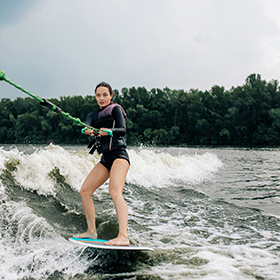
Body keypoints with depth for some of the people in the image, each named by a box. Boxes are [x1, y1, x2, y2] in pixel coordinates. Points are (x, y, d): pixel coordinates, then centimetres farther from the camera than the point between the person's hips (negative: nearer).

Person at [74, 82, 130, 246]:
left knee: (115, 191, -28)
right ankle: (92, 232, 17)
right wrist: (87, 130, -28)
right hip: (106, 159, 8)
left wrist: (109, 131, -34)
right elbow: (86, 126, -4)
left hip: (119, 154, -8)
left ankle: (123, 237, -38)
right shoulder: (94, 115, 19)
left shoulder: (115, 109, 3)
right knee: (85, 191, 5)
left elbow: (123, 129, -13)